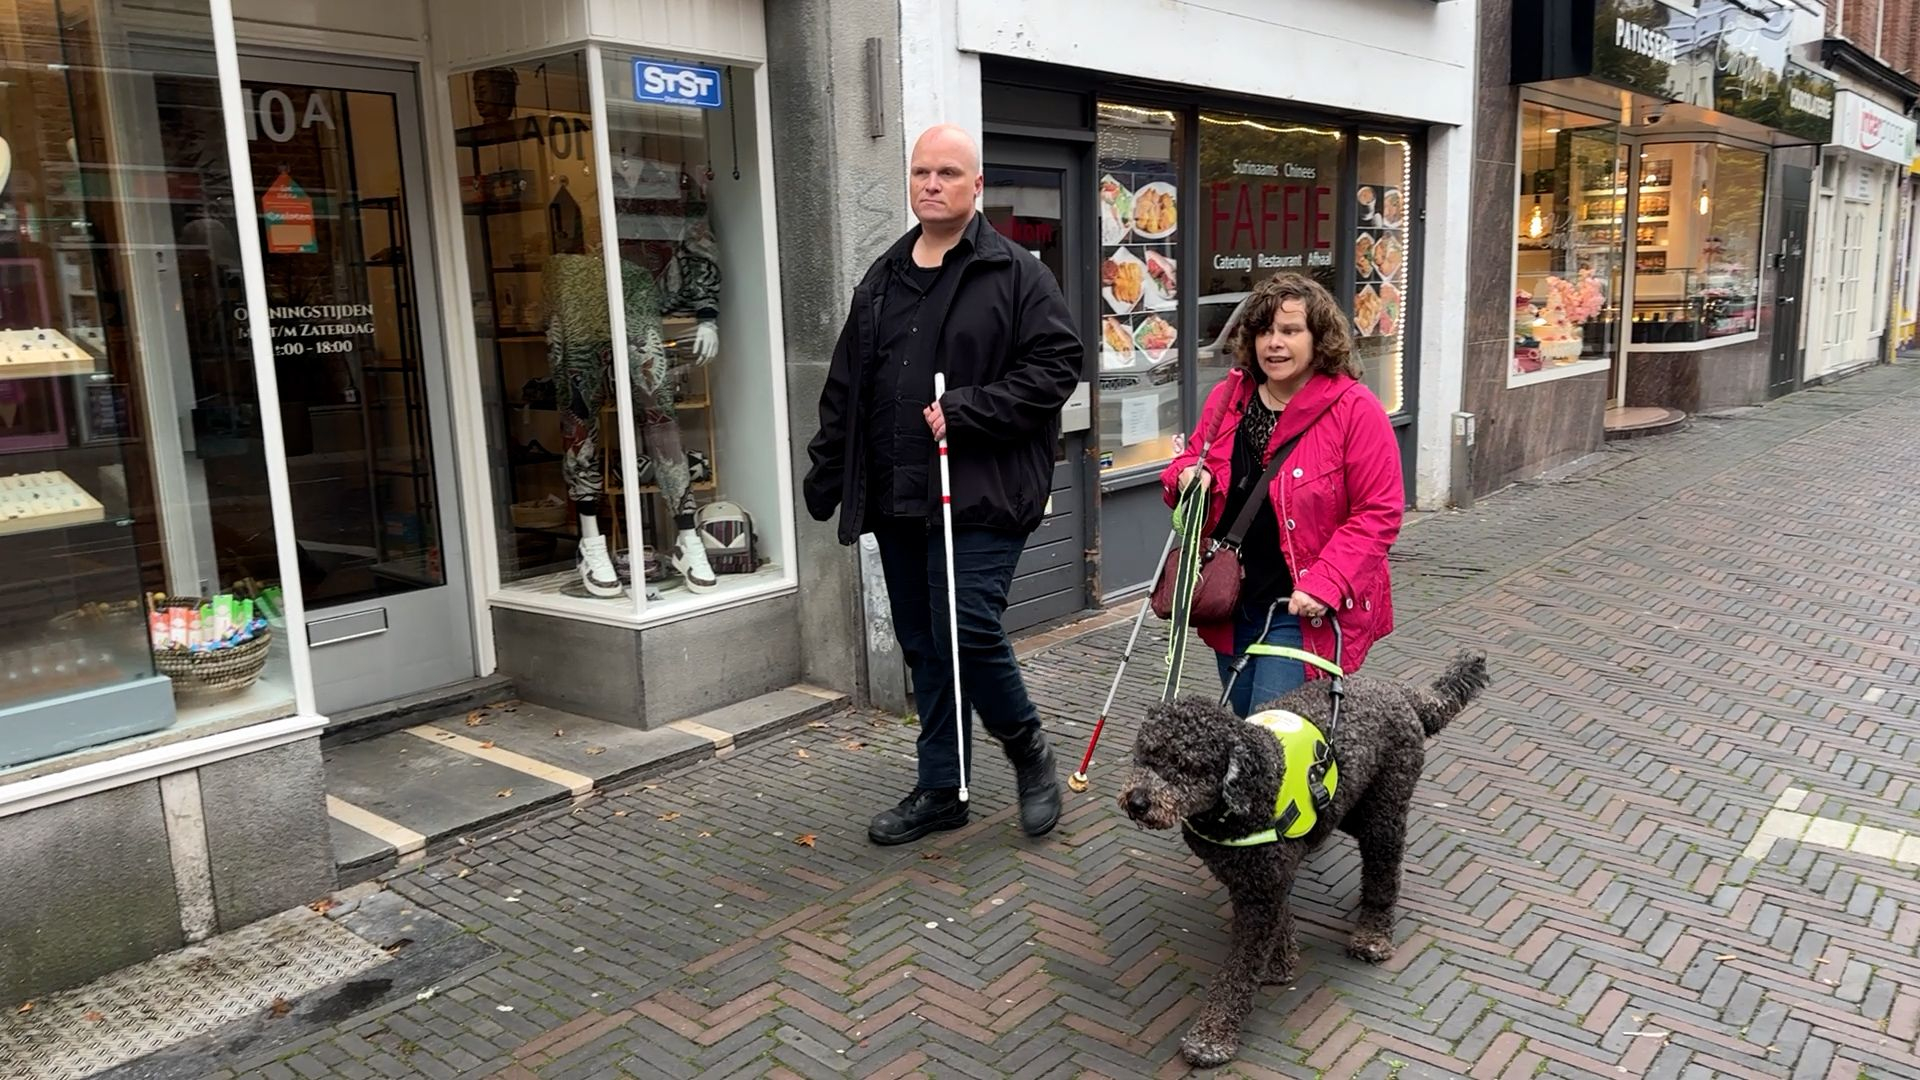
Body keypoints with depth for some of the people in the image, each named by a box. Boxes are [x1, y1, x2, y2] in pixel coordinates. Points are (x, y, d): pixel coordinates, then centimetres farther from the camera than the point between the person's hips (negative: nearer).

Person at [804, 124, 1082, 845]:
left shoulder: (1017, 276, -2)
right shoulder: (882, 281, 17)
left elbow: (1055, 366, -10)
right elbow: (845, 388, 19)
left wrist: (967, 409, -17)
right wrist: (825, 473, 17)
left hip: (979, 495, -6)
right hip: (897, 501, 6)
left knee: (968, 633, -13)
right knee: (923, 648, 11)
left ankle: (1029, 749, 16)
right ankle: (939, 791, 24)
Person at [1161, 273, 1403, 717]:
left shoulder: (1355, 410, -12)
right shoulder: (1227, 398, 4)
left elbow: (1378, 513, -12)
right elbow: (1193, 458, 19)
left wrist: (1326, 585, -21)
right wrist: (1190, 474, -6)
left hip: (1302, 611, -6)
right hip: (1230, 603, 6)